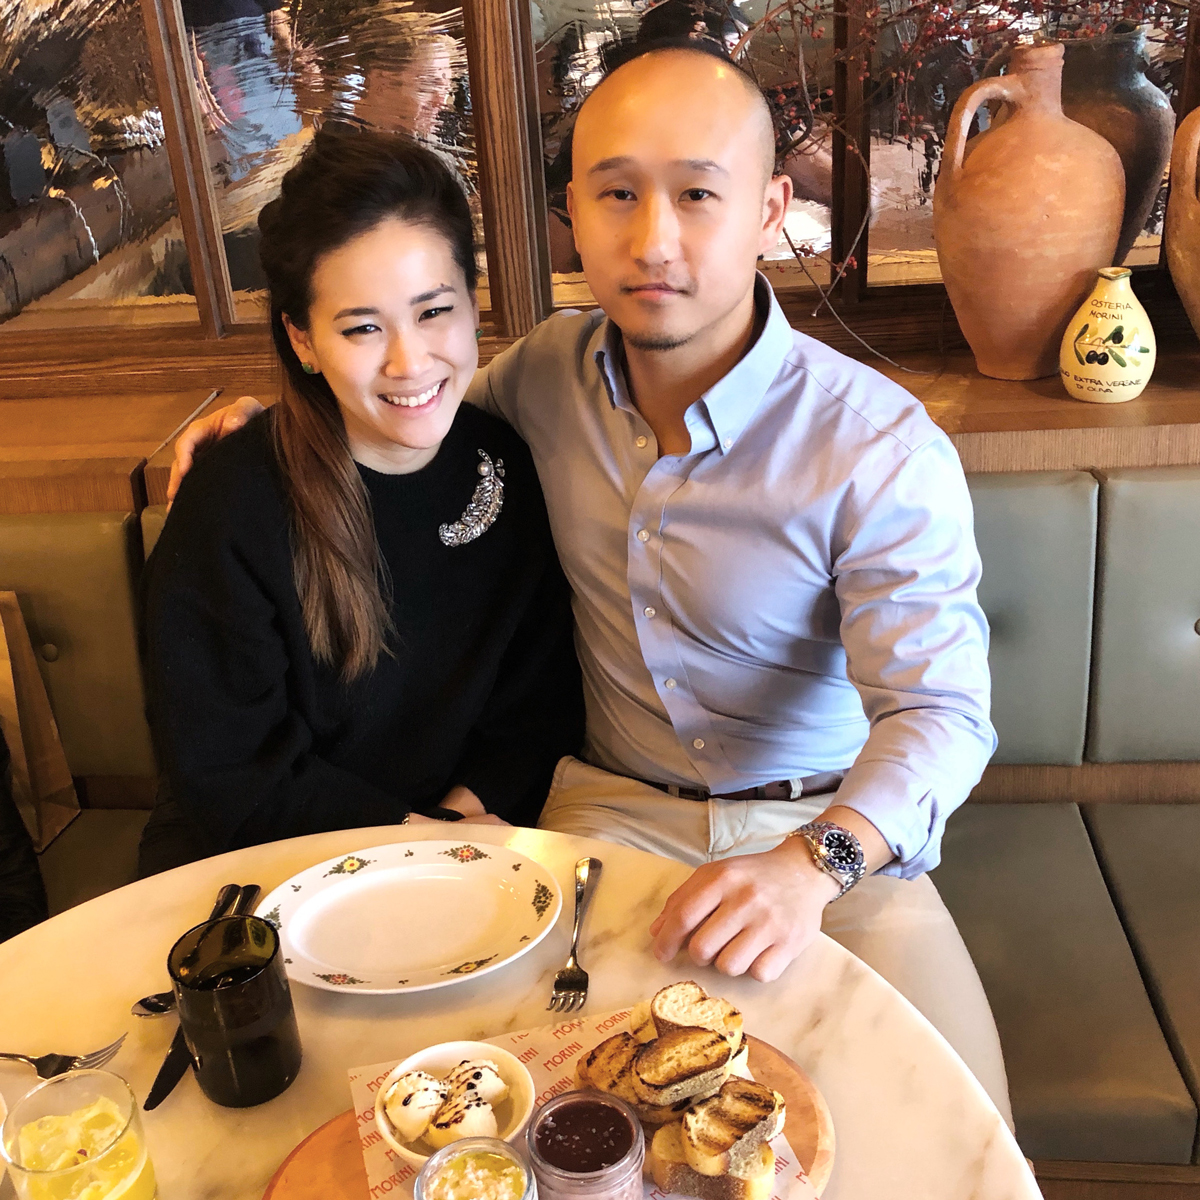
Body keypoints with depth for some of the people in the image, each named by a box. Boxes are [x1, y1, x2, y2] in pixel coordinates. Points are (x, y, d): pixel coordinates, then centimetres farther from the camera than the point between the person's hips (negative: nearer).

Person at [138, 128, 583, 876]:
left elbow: (540, 710, 5)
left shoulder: (519, 470, -3)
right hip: (263, 871, -2)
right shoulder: (227, 509, -14)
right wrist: (425, 836, -14)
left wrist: (468, 808, -12)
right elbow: (225, 773, -9)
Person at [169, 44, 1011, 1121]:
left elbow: (940, 710, -21)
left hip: (831, 823, -2)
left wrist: (815, 863, -40)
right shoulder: (549, 368, -2)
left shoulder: (880, 450, -18)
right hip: (615, 803, 3)